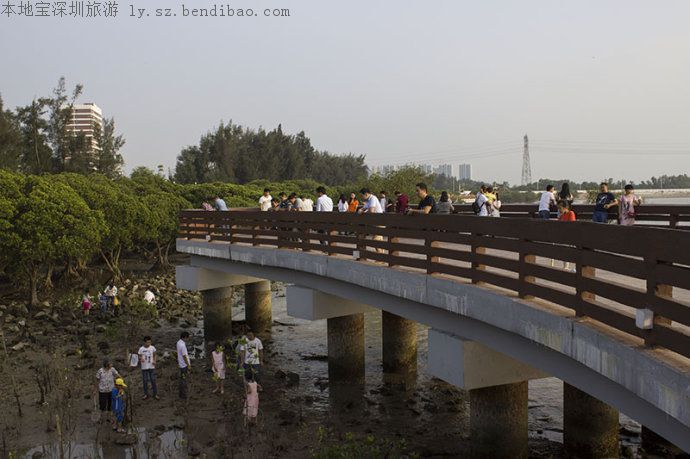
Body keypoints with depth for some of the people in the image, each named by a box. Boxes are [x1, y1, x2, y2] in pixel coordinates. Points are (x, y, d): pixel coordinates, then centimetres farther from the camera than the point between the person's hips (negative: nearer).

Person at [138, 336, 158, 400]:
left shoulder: (152, 348, -4)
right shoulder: (141, 349, -7)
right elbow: (139, 357, 1)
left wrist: (154, 361, -10)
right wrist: (141, 359, -22)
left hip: (152, 367, 0)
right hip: (144, 368, 0)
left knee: (153, 380, 3)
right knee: (145, 381, 9)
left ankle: (155, 394, 14)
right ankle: (146, 394, 23)